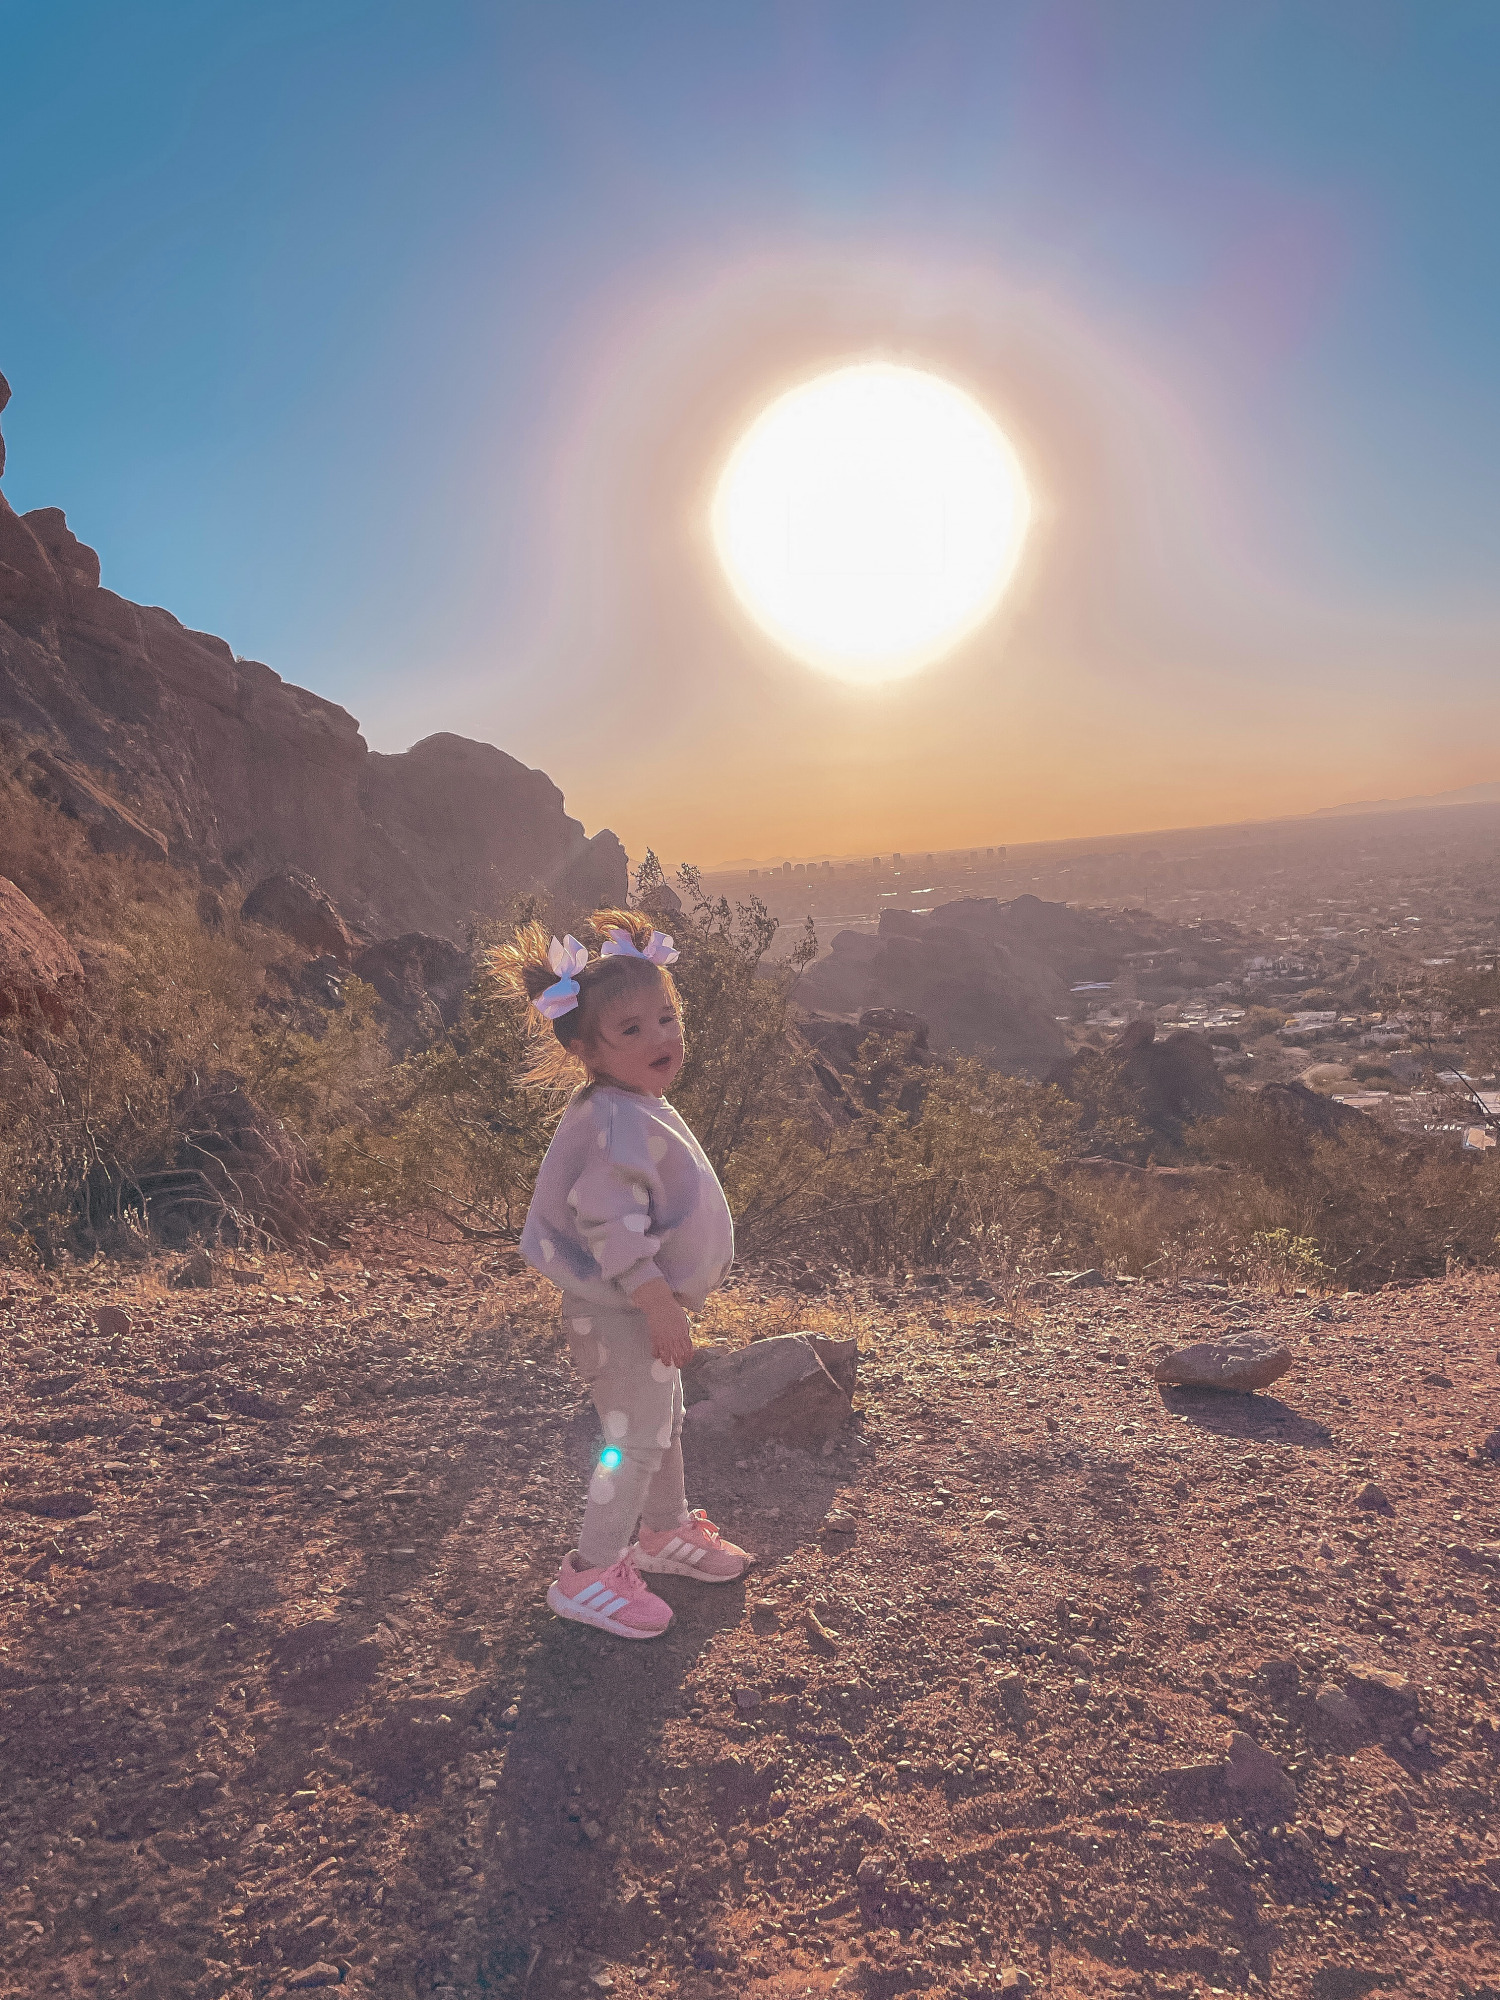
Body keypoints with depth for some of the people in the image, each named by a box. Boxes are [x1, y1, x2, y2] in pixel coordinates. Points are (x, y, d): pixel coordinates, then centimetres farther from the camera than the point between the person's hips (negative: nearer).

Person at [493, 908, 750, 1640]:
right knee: (634, 1442, 3)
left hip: (643, 1310, 10)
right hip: (618, 1316, -10)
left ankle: (668, 1533, 45)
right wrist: (661, 1308, -27)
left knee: (664, 1422, 25)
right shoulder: (617, 1122, -29)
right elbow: (610, 1228, -32)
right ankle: (591, 1575, 20)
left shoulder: (640, 1110, 5)